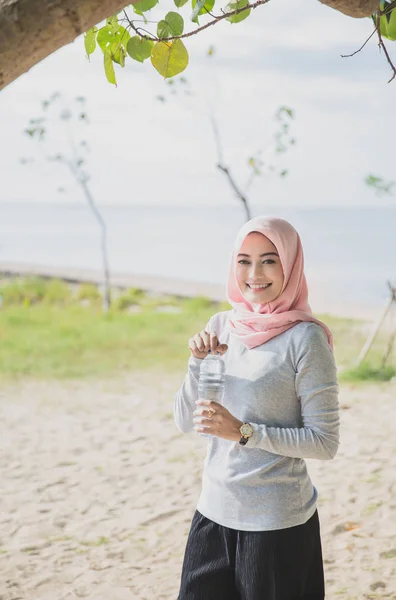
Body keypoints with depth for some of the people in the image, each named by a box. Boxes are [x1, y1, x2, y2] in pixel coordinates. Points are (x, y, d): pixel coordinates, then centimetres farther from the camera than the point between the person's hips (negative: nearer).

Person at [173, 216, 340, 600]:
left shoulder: (305, 338, -14)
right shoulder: (221, 326, 3)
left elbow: (325, 442, -13)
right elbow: (185, 423, 5)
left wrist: (243, 431, -21)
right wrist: (198, 363, -11)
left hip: (277, 523, -5)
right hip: (213, 510, 5)